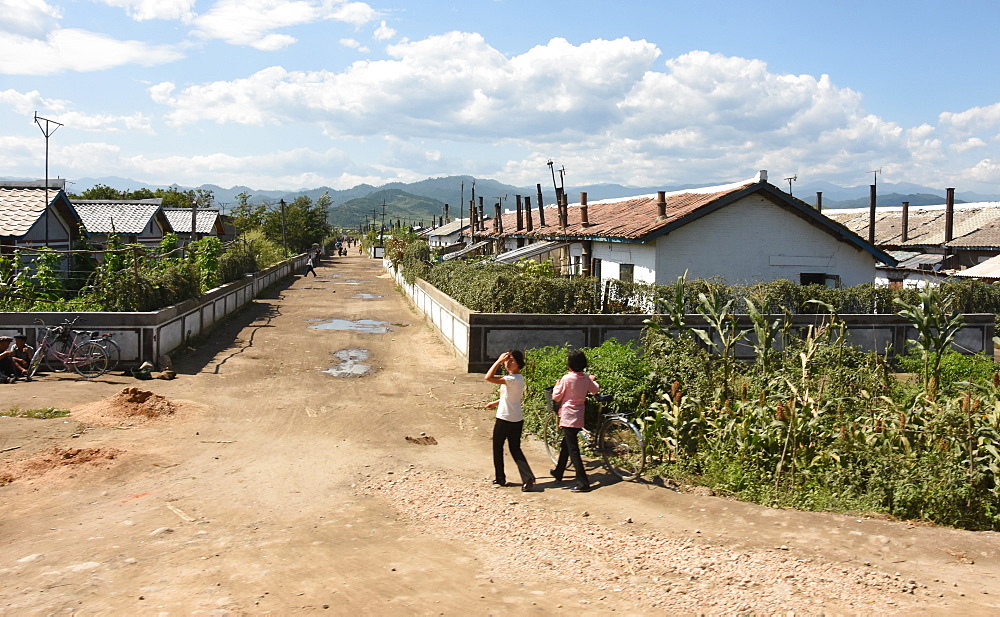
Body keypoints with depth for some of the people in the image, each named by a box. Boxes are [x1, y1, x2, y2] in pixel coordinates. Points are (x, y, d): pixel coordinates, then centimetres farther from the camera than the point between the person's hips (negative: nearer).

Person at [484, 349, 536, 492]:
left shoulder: (512, 379, -22)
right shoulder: (519, 378, 8)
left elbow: (489, 377, -30)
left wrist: (498, 361, -26)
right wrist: (496, 403, 25)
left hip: (504, 420, -8)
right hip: (517, 420, 8)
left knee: (498, 447, 11)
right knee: (515, 449, 11)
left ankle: (500, 478, 22)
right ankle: (528, 478, -3)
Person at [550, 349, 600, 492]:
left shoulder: (567, 378, -15)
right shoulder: (586, 379, 2)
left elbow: (556, 397, -8)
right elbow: (596, 390, 19)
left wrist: (556, 386, 11)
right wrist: (592, 380, 37)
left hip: (568, 418, -7)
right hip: (579, 417, 7)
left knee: (572, 449, -8)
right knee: (565, 445, 23)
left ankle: (583, 482, -13)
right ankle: (558, 473, 38)